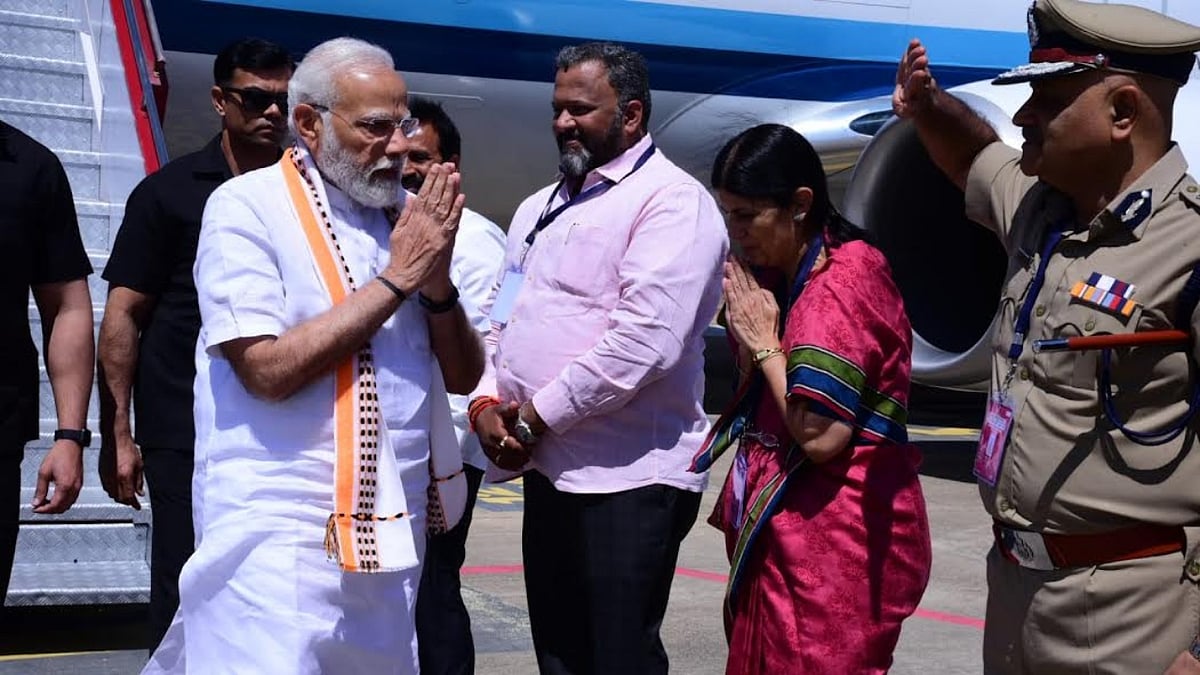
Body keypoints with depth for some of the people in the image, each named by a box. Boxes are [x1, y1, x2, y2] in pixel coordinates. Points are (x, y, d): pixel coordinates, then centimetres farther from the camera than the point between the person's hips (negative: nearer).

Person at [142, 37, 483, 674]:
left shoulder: (406, 216, 9)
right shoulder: (248, 207, -8)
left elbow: (464, 376, 10)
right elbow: (269, 370, -19)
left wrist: (438, 284, -9)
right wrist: (396, 279, -15)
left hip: (391, 532, 6)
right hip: (281, 533, -6)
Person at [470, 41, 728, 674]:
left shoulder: (670, 201, -10)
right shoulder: (538, 208, 18)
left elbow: (644, 340, -21)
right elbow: (502, 318, 19)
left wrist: (535, 417, -14)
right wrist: (487, 403, -1)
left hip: (625, 480, -8)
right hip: (548, 472, 8)